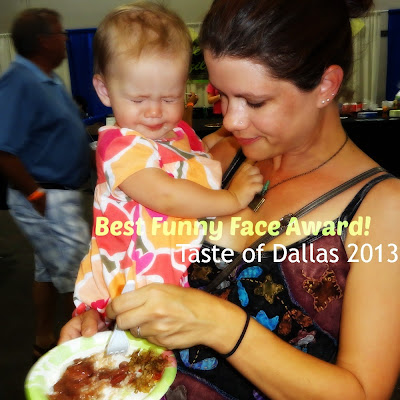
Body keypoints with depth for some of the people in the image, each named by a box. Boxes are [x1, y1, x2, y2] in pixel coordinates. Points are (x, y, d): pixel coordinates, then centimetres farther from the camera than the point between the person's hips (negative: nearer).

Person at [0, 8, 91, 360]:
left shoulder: (48, 79, 9)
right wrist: (37, 196, -19)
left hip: (60, 195, 9)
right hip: (47, 200, -9)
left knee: (50, 270, 19)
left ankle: (45, 342, 37)